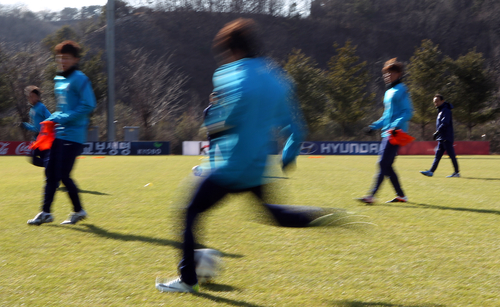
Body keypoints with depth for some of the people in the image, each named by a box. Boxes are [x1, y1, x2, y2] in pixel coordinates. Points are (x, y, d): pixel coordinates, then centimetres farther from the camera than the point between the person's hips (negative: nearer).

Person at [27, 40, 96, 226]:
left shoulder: (80, 79, -10)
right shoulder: (58, 80, 15)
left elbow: (88, 106, -18)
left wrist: (62, 119, -18)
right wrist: (52, 120, 9)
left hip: (73, 135, -8)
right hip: (59, 134, 8)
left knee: (63, 175, -7)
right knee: (50, 172, 6)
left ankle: (78, 211, 10)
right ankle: (45, 213, 14)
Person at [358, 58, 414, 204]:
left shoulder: (401, 90, -7)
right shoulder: (389, 92, 21)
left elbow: (408, 112, -13)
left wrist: (397, 125, -25)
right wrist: (375, 126, 19)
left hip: (396, 133, -10)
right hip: (387, 132, 10)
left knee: (383, 164, -13)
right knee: (386, 166, 8)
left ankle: (371, 195, -17)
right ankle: (401, 195, 15)